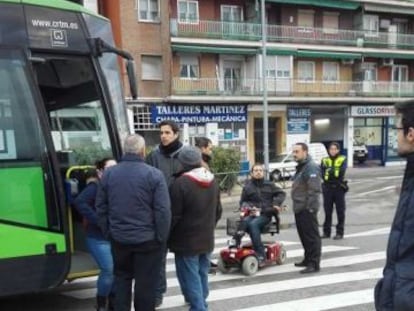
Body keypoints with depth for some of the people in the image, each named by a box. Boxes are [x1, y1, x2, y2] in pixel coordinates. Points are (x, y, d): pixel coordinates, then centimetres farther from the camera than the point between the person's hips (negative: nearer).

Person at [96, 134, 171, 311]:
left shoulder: (108, 174, 2)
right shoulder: (154, 174, -13)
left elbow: (100, 208, 8)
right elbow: (163, 210, -14)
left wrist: (108, 232, 15)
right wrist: (162, 238, -5)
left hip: (118, 238, 4)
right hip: (147, 239, -4)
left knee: (121, 278, 20)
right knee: (146, 282, 9)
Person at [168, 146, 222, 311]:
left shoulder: (181, 183, -19)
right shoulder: (212, 181, 6)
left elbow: (174, 215, -16)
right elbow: (218, 211, 15)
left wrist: (168, 236, -2)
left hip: (187, 240, -7)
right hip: (206, 239, 7)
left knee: (190, 277, -1)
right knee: (202, 274, 18)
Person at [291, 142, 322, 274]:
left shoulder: (311, 167, -17)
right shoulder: (301, 167, 17)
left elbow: (314, 190, -23)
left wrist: (310, 207, -23)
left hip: (307, 209, -10)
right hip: (299, 208, 10)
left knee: (311, 236, -5)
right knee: (304, 235, 18)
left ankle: (314, 264, 0)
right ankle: (308, 259, 30)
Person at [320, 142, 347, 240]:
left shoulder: (342, 159, 4)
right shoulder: (325, 160, 9)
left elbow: (342, 172, -13)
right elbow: (322, 173, -4)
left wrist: (330, 170, -24)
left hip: (339, 188, -2)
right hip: (327, 188, 2)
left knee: (340, 211, 2)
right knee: (327, 211, 7)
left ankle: (340, 232, 9)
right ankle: (326, 232, 15)